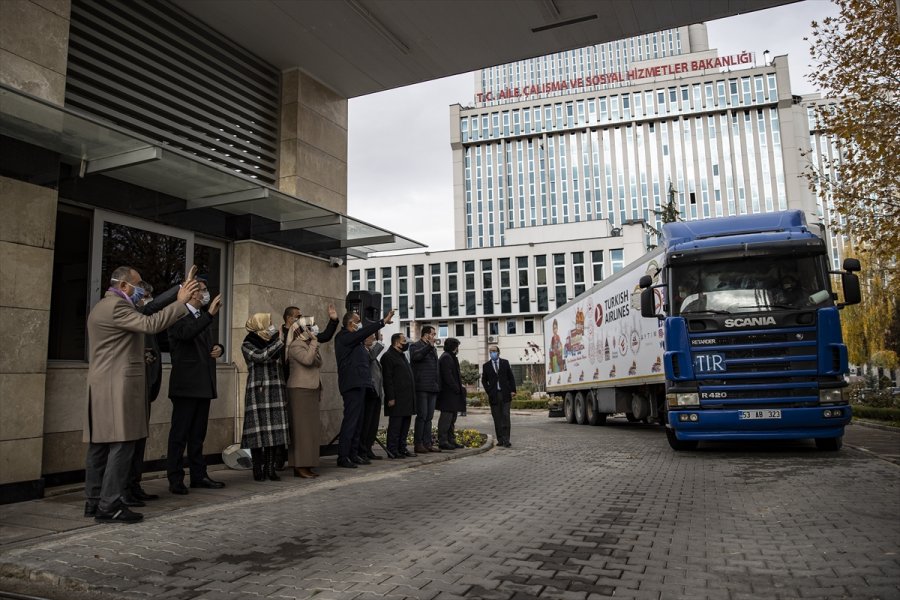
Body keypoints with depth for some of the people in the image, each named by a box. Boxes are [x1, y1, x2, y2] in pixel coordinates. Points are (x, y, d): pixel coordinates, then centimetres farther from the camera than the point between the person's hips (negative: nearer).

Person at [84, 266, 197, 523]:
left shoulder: (101, 307, 21)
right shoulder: (116, 306, -13)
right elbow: (151, 324, -25)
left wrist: (140, 356, 25)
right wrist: (181, 302, -23)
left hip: (102, 388, 11)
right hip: (118, 387, -11)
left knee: (100, 445, 11)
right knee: (121, 445, -9)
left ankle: (94, 502, 15)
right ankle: (109, 506, -7)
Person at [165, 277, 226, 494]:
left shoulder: (205, 317, 17)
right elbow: (186, 333, -28)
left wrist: (219, 348, 6)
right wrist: (209, 314, -33)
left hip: (204, 384, 8)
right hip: (186, 384, -8)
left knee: (198, 434, 14)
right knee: (179, 434, -1)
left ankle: (199, 476, 21)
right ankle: (175, 479, 6)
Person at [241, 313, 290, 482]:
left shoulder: (274, 343, 17)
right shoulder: (247, 345, 2)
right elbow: (260, 356, -16)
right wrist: (280, 342, -12)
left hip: (276, 392, 5)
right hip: (258, 391, -4)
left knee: (274, 429, 2)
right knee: (259, 429, -4)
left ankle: (270, 468, 9)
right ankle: (258, 469, 5)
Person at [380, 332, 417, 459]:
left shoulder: (402, 356, 21)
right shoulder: (388, 356, -9)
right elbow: (387, 379, -16)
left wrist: (411, 396, 18)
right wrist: (391, 398, -21)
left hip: (407, 399, 9)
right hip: (397, 399, -9)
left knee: (405, 423, 12)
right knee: (395, 424, -6)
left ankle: (402, 448, 19)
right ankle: (392, 450, -1)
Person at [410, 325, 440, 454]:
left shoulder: (433, 349, 22)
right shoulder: (415, 346, -3)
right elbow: (416, 356, -27)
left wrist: (438, 385, 17)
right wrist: (429, 346, -32)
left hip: (432, 388, 8)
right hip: (421, 388, -8)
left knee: (429, 417, 9)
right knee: (422, 416, -6)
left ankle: (428, 443, 13)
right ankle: (418, 444, -1)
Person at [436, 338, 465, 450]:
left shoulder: (451, 357, 21)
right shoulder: (446, 358, -13)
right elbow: (448, 376, -21)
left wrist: (460, 385, 10)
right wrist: (457, 388, -16)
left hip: (452, 393, 11)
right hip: (448, 393, -11)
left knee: (452, 417, 14)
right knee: (446, 417, -8)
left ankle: (451, 440, 20)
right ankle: (442, 441, -5)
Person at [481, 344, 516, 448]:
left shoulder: (505, 363, 8)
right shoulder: (486, 366, 6)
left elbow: (511, 377, 9)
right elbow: (484, 380, 11)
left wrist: (512, 390, 0)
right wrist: (488, 392, 0)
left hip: (505, 394, 0)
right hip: (494, 395, 0)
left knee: (505, 417, -6)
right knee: (497, 419, 2)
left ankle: (506, 439, -5)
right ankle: (500, 439, 8)